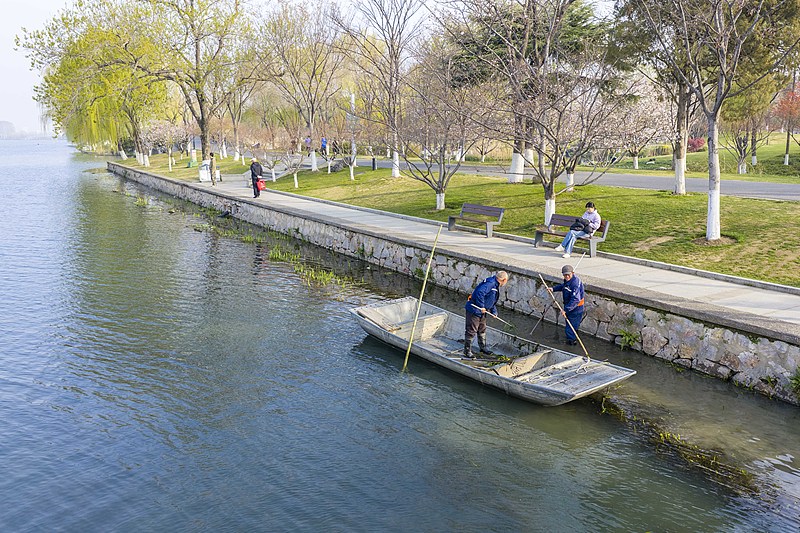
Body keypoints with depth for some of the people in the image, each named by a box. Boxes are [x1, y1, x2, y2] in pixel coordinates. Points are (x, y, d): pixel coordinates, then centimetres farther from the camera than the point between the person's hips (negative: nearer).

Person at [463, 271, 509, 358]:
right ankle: (467, 351, 5)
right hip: (474, 310, -11)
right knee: (471, 331, -4)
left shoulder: (496, 286, 13)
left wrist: (494, 312, 12)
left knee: (482, 329, 22)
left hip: (482, 312, 11)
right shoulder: (490, 283, -22)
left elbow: (492, 301, 22)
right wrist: (482, 307, -29)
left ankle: (483, 347, 37)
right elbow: (479, 292, -35)